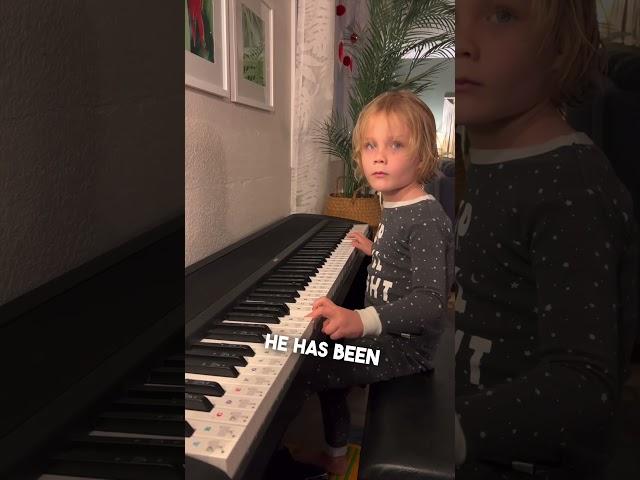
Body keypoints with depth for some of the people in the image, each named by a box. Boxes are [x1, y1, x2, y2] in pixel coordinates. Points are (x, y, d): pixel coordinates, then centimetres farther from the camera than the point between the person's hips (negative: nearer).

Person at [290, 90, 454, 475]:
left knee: (298, 370, -14)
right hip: (385, 336, 10)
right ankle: (335, 456, 39)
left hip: (404, 349, -10)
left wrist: (361, 320, -44)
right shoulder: (396, 209, 6)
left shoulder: (426, 220, -24)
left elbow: (431, 301, -33)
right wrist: (374, 251, 32)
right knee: (324, 356, 25)